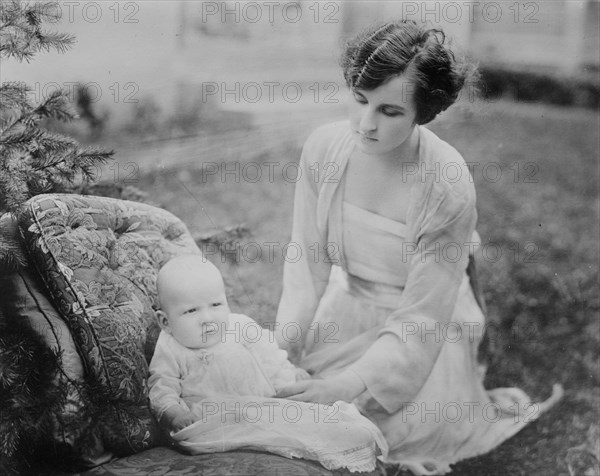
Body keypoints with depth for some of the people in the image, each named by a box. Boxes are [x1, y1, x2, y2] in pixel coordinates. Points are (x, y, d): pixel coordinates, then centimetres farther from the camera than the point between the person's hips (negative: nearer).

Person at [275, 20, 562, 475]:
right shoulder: (324, 147, -17)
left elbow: (421, 317, -23)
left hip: (420, 332, -4)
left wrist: (350, 386, -30)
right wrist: (280, 350, -16)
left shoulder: (448, 188, -29)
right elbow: (307, 260, -7)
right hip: (347, 311, 4)